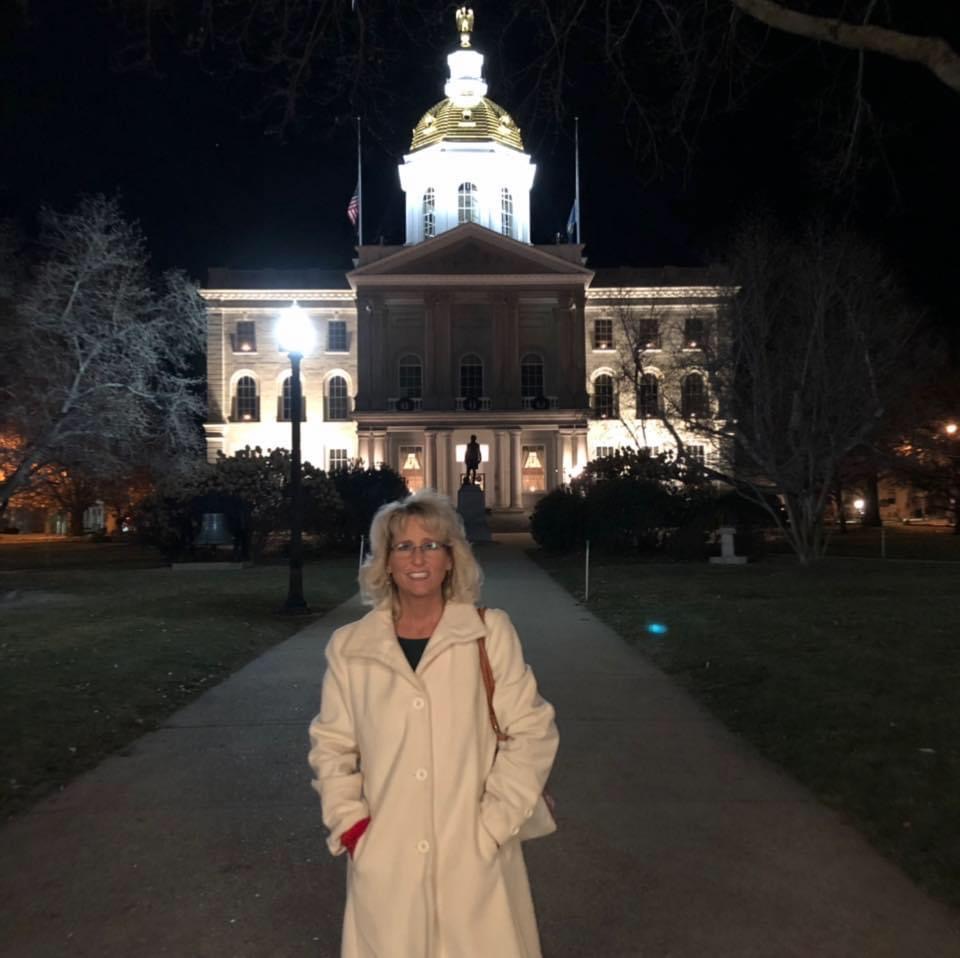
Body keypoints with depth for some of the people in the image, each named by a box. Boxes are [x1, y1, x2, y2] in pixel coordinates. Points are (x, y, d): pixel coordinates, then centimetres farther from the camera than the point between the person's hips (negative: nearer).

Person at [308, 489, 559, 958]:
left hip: (476, 857, -1)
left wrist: (493, 823, -7)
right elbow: (331, 745, 9)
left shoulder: (491, 633, -4)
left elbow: (531, 731, -2)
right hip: (385, 862, 1)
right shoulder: (350, 646, 1)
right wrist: (350, 824, -2)